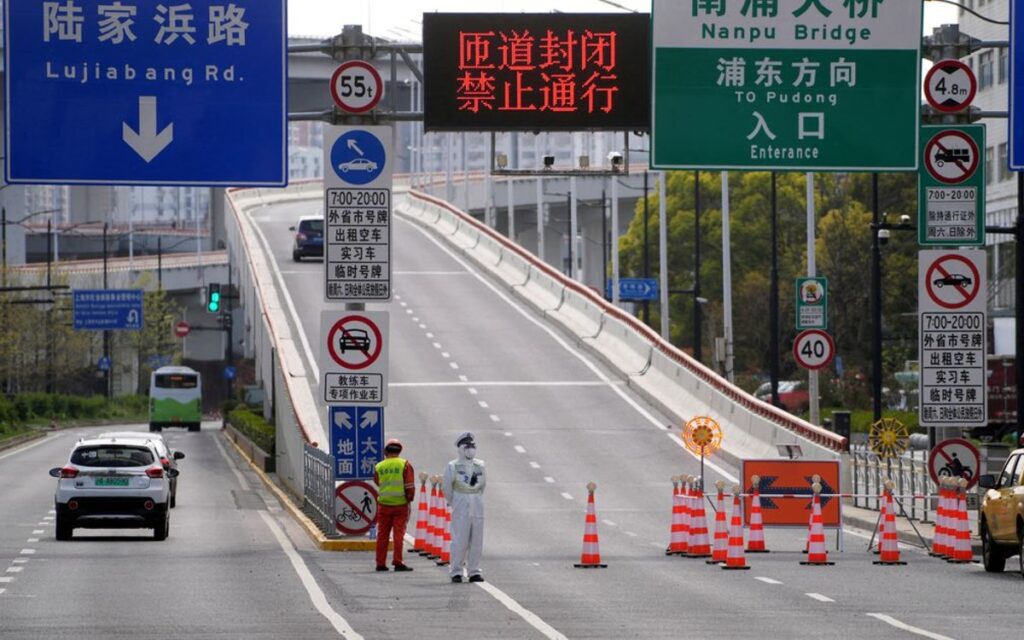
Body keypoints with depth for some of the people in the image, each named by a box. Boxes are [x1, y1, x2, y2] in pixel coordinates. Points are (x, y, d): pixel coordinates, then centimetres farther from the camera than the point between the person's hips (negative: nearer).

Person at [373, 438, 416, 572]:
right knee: (399, 534, 0)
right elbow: (410, 486, -8)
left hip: (384, 504, 2)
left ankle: (380, 563, 11)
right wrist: (409, 499, 5)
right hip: (400, 504, -2)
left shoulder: (379, 467, 2)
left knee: (382, 534, 9)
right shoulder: (404, 465, -5)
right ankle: (398, 562, -6)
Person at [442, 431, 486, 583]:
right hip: (461, 508, -4)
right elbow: (446, 486, 3)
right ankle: (456, 572, -2)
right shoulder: (453, 467, -4)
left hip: (477, 507, 4)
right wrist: (452, 502, 8)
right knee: (460, 541, -8)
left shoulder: (480, 466, 9)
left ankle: (474, 572, 11)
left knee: (476, 541, 4)